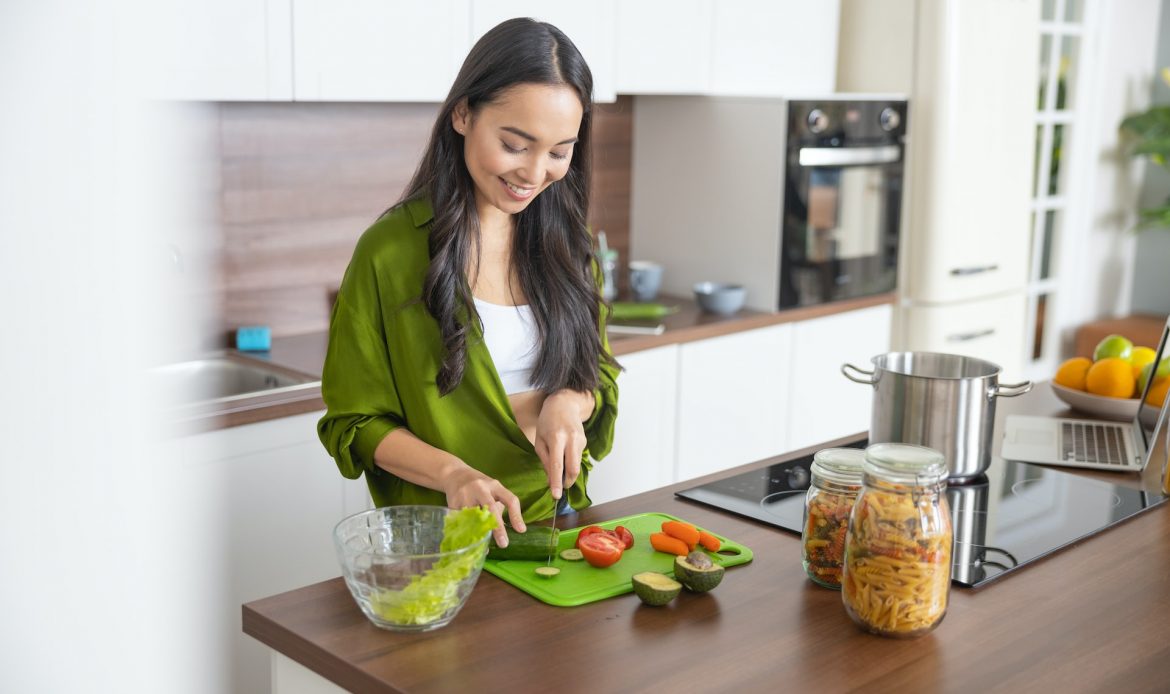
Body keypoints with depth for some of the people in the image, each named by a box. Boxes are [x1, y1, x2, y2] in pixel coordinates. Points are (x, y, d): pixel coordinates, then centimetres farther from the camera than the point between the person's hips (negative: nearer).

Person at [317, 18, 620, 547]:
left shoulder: (566, 242, 6)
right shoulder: (391, 251, -8)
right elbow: (356, 421, -3)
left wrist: (569, 402, -9)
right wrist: (451, 472, -20)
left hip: (557, 519, 4)